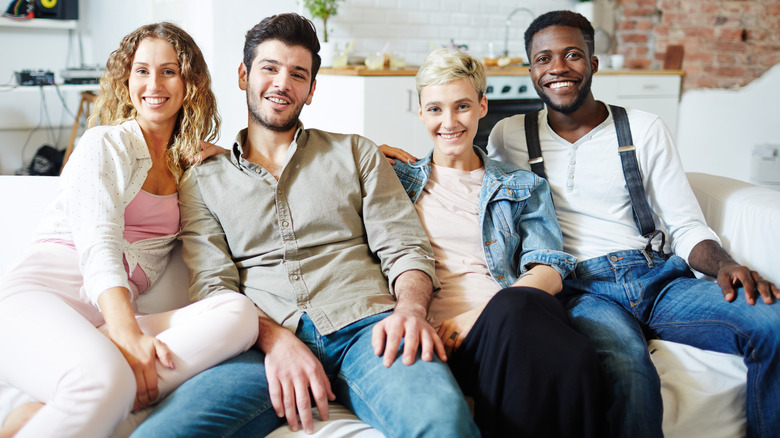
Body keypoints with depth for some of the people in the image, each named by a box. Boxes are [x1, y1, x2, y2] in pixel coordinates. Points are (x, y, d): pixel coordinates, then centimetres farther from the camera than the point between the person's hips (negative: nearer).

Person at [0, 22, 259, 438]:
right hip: (39, 293, -5)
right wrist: (129, 336, -25)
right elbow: (98, 245, -8)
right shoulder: (104, 143, 7)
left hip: (106, 321, 6)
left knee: (239, 312, -27)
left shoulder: (187, 164, 24)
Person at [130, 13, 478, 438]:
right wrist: (275, 339, -14)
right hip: (262, 341, 2)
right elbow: (211, 286, 7)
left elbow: (405, 248, 13)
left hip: (363, 324, -2)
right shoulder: (203, 180, 19)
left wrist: (410, 308, -11)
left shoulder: (357, 154, 22)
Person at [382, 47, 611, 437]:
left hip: (510, 318, 2)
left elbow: (549, 268, 8)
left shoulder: (523, 186, 23)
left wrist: (486, 313, -10)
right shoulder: (396, 178, 24)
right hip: (436, 328, -2)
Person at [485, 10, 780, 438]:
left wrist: (725, 265, -11)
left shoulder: (644, 129, 13)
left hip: (658, 278, 3)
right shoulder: (507, 136, 13)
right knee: (626, 365, -39)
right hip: (579, 287, -2)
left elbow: (688, 227, 10)